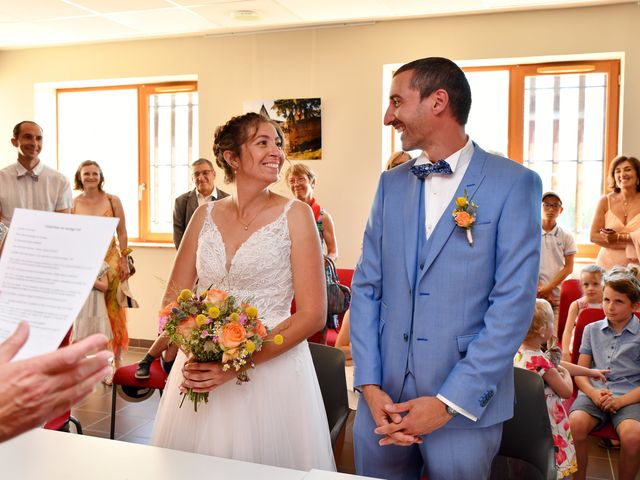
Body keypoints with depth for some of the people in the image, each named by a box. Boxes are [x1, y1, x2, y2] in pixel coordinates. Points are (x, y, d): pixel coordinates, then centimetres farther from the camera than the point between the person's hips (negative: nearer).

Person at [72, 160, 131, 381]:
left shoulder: (113, 201, 2)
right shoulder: (73, 203, 5)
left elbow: (122, 233, 2)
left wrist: (124, 260, -4)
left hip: (110, 261, -1)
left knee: (113, 310, 0)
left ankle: (116, 360, 8)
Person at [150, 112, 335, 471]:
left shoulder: (295, 215, -5)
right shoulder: (205, 216, 5)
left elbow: (313, 314, -9)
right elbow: (173, 297, 8)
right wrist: (190, 358, -10)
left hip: (270, 370, -3)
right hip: (200, 370, 3)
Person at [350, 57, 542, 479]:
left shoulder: (514, 184, -8)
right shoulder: (391, 183, 6)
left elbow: (513, 304, -12)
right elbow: (366, 286, 4)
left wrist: (450, 401, -14)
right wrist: (370, 384, -4)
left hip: (465, 402, -4)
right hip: (383, 397, 4)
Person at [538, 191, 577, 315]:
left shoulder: (566, 236, 5)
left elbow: (568, 267, 4)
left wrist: (549, 287, -7)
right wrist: (540, 287, -6)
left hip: (557, 295, 1)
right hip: (532, 292, -1)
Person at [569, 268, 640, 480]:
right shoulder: (592, 330, 17)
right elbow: (580, 373, 13)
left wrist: (620, 401, -13)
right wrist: (594, 393, -7)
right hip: (595, 392, 2)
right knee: (575, 423, -31)